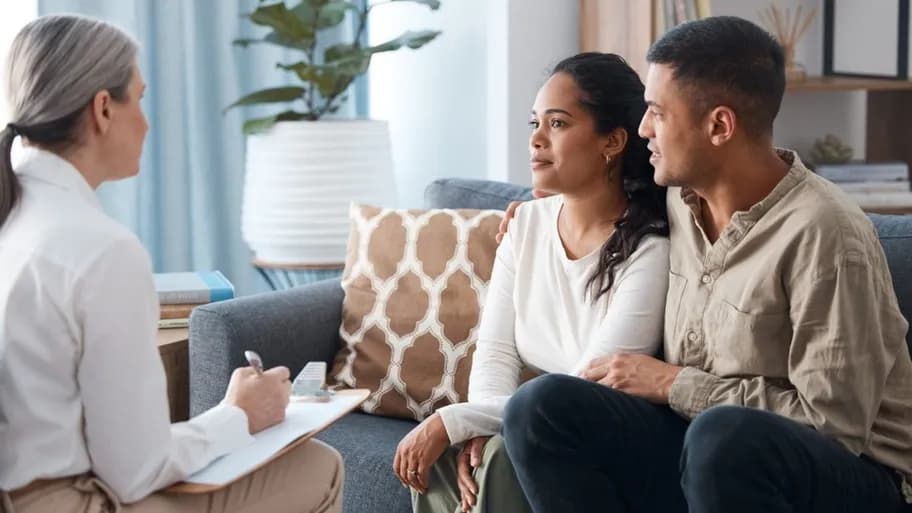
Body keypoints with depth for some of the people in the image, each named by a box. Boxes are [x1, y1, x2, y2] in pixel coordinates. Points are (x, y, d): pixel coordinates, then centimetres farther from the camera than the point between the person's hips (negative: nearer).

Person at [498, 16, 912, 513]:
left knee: (724, 435, -39)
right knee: (543, 406, -16)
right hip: (709, 449, 7)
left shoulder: (821, 233, -20)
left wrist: (674, 384, -14)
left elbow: (834, 423, -21)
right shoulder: (680, 200, 3)